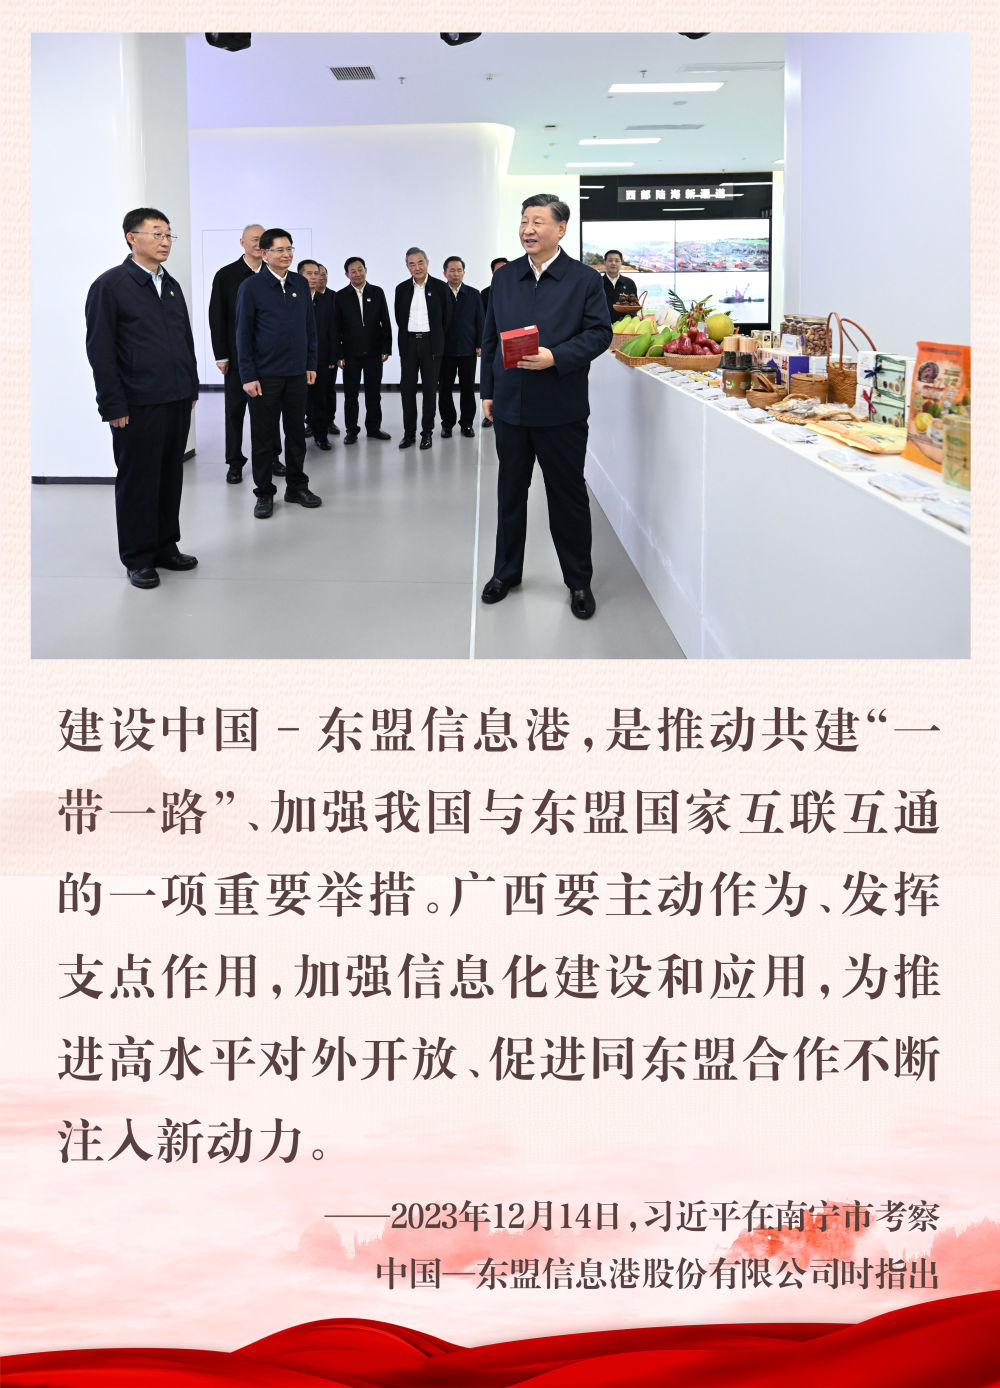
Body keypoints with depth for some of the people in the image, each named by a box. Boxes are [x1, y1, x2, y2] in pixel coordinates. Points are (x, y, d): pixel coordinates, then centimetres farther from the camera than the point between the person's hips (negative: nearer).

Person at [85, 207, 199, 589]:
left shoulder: (171, 286, 15)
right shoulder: (110, 285, -6)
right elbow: (100, 350, -9)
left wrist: (191, 387, 13)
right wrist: (113, 404, -13)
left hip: (177, 400, 6)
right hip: (137, 405, -6)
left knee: (171, 476, 12)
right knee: (137, 481, 2)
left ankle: (165, 546, 23)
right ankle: (138, 558, 11)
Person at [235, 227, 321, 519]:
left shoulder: (301, 284, 7)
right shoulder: (251, 287, -6)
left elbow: (310, 326, 12)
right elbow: (243, 334, -6)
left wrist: (311, 364, 8)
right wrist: (248, 376, -10)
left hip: (297, 374, 4)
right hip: (265, 375, -4)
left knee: (296, 432, 11)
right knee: (263, 437, 3)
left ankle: (297, 486, 23)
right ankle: (264, 493, 12)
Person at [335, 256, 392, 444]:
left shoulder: (377, 293, 5)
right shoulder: (341, 296, 0)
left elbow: (385, 322, 5)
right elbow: (337, 328, -1)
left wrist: (386, 348, -1)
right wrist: (338, 354, -6)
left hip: (374, 352, 2)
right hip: (351, 353, -1)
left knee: (374, 393, 9)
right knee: (351, 394, 3)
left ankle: (373, 428, 20)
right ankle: (351, 431, 10)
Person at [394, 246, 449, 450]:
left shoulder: (440, 287, 0)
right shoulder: (402, 289, 7)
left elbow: (445, 317, 4)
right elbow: (399, 319, 13)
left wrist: (437, 340, 6)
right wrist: (403, 344, 11)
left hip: (430, 343, -2)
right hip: (409, 343, 2)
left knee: (430, 389, 3)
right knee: (407, 388, 2)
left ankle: (427, 432, 10)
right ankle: (409, 433, 9)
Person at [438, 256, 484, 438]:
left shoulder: (473, 295, 8)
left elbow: (480, 321, 8)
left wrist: (480, 345, 0)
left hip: (468, 349, 1)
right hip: (445, 350, -1)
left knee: (468, 389, 4)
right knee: (444, 389, 3)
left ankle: (467, 423, 12)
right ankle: (447, 423, 13)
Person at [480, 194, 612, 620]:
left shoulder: (584, 279, -2)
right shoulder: (504, 278, 9)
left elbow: (599, 333, -7)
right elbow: (490, 337, 12)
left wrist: (556, 357, -21)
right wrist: (488, 391, 9)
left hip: (560, 409, -4)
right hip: (510, 406, 4)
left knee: (568, 495, 3)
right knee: (510, 492, 13)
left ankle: (579, 581, 15)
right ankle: (506, 572, 27)